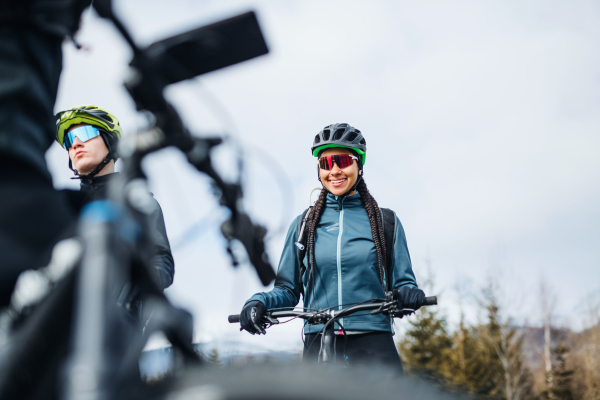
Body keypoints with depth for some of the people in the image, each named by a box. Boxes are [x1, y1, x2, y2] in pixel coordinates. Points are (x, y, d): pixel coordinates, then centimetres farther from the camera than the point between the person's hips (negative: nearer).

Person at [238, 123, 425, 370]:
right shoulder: (303, 224, 12)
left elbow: (402, 282, 9)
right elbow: (288, 290, 12)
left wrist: (408, 293, -14)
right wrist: (259, 302, -8)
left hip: (372, 341, -1)